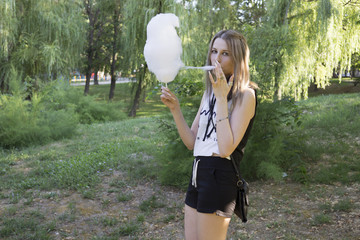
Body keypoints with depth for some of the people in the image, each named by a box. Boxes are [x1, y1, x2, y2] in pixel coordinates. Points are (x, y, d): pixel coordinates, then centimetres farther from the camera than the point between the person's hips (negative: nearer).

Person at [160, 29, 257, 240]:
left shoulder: (245, 95, -9)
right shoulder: (210, 91, 14)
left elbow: (226, 148, -20)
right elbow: (191, 142, 10)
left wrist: (221, 99, -20)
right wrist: (175, 109, -2)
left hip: (219, 177, -8)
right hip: (198, 173, 8)